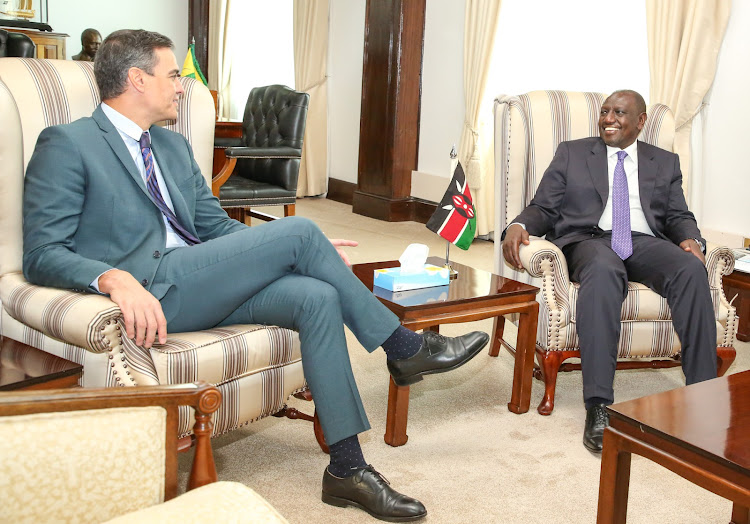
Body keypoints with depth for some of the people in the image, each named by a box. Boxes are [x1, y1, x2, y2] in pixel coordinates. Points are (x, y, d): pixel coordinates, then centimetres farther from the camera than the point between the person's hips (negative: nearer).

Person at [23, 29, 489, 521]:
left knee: (317, 297, -18)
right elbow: (42, 255, -10)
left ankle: (347, 468, -13)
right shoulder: (67, 144, -2)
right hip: (148, 291, -7)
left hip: (199, 286, 8)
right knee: (298, 230, -17)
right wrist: (114, 278, -31)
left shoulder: (174, 145, 22)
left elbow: (218, 227, 22)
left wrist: (310, 255, 9)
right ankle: (403, 347, -2)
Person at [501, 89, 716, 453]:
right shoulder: (571, 153, 19)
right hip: (589, 240, -2)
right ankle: (598, 407, -43)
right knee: (603, 270, -40)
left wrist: (690, 239, -7)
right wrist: (519, 226, -11)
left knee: (692, 270, -32)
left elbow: (678, 215, 17)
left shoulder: (665, 162, 24)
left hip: (647, 243, 3)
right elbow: (544, 207, 11)